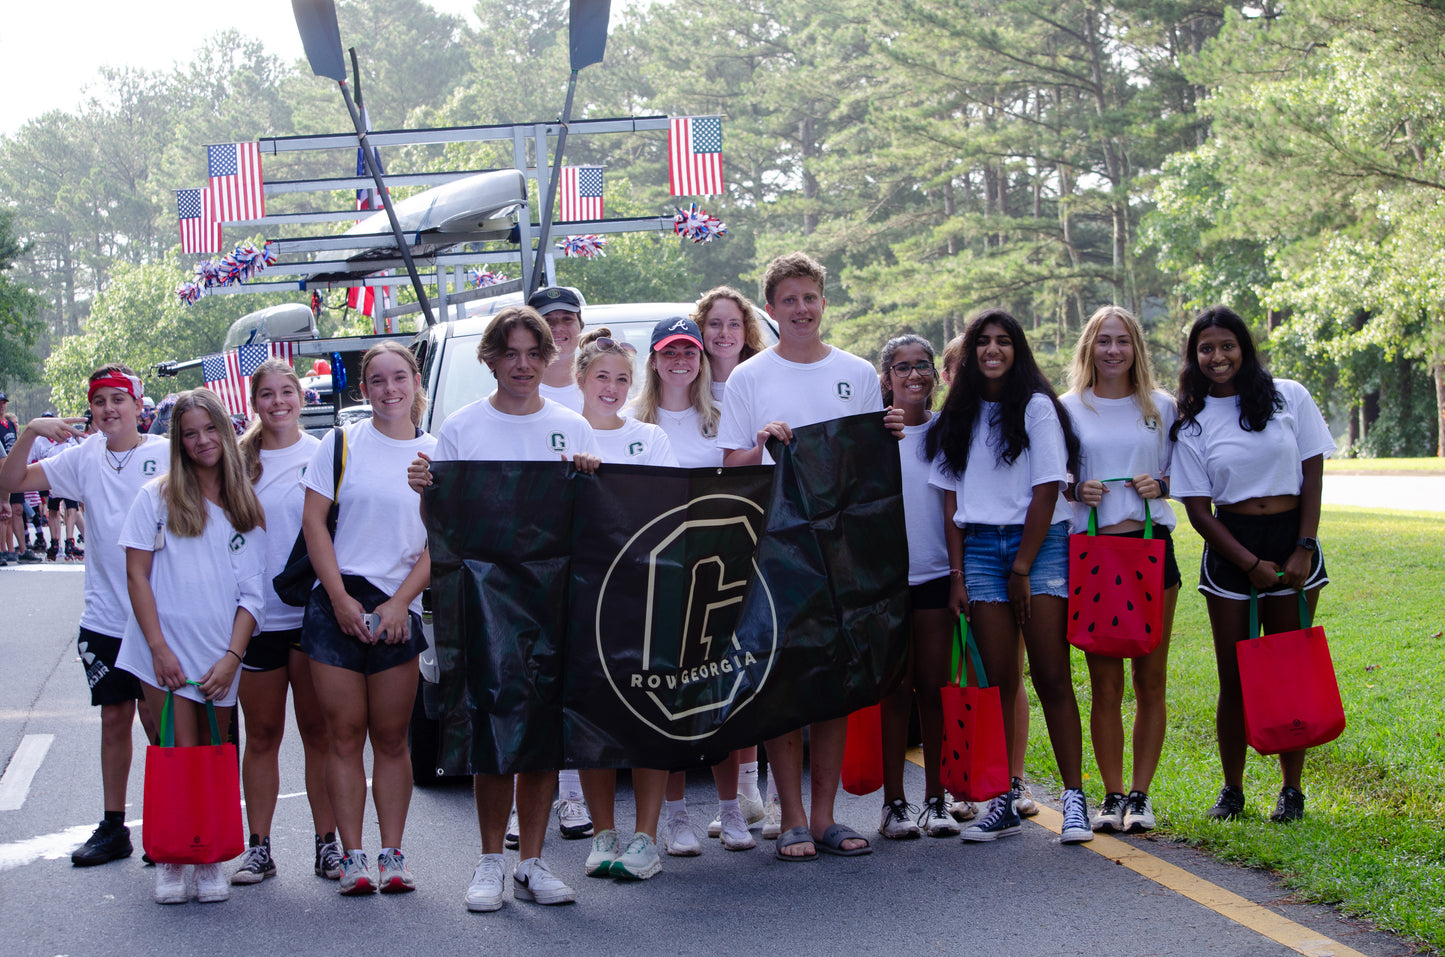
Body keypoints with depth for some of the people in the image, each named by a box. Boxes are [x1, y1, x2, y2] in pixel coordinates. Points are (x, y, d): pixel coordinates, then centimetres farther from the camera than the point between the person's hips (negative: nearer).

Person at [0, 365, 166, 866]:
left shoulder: (166, 454, -5)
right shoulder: (85, 458, 5)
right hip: (104, 615, 4)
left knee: (158, 718, 0)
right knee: (114, 719, 11)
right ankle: (113, 828, 20)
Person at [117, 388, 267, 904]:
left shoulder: (246, 510, 9)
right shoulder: (157, 497, 3)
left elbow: (252, 593, 7)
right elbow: (137, 575, 0)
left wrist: (232, 656, -5)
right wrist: (159, 647, -9)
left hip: (222, 656, 2)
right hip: (169, 651, -2)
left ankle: (210, 861, 12)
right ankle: (170, 862, 3)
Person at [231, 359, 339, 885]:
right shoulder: (239, 461, 7)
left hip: (312, 613, -1)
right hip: (256, 616, 1)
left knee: (318, 730, 4)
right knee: (262, 734, 6)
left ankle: (327, 844, 10)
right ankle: (258, 847, 12)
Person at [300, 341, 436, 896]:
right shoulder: (341, 444, 5)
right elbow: (314, 523, 2)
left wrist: (398, 605, -6)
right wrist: (341, 599, -7)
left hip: (398, 610, 1)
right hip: (337, 603, -1)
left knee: (392, 739, 2)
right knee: (345, 736, 0)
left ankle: (392, 857, 7)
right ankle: (352, 857, 4)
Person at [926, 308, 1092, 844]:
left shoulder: (1037, 407, 0)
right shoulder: (958, 416, 13)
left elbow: (1046, 491, -5)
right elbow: (952, 500, 11)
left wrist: (1022, 568, -9)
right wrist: (957, 575, 3)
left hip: (1040, 542, -3)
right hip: (979, 546, 3)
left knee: (1051, 677, -7)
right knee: (999, 681, 0)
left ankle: (1074, 799, -5)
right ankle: (1003, 803, 2)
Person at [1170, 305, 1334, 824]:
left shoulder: (1289, 397, 1)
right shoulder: (1191, 422, 1)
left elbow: (1313, 475, 2)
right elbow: (1198, 508, -1)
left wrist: (1303, 550, -7)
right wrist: (1251, 564, -10)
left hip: (1292, 541, 0)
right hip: (1230, 548, 0)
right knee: (1234, 678, 2)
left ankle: (1292, 790, 13)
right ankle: (1232, 790, 14)